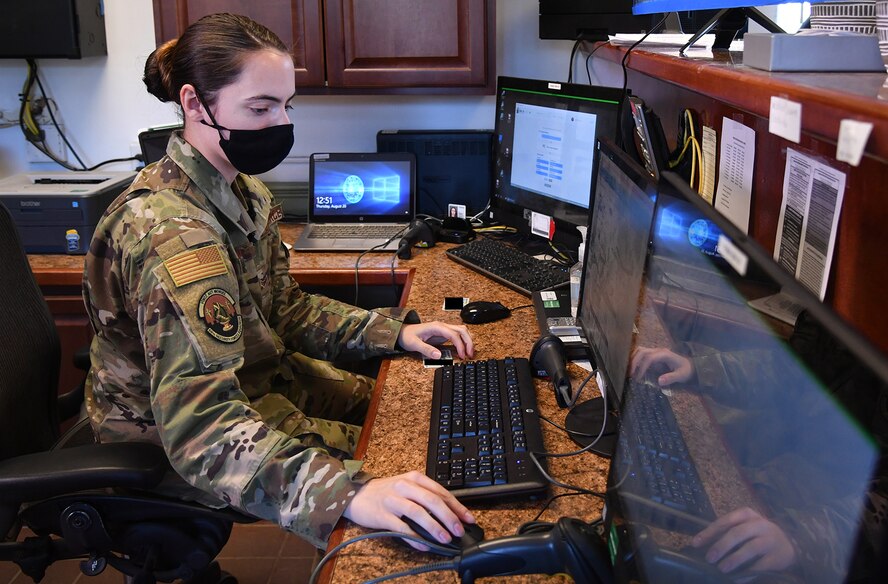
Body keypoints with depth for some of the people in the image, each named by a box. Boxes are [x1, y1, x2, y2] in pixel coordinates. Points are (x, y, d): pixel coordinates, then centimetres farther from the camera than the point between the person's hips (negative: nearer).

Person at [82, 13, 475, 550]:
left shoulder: (241, 191, -4)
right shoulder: (174, 232, -34)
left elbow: (283, 307, 5)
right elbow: (199, 424, -43)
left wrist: (394, 332, -8)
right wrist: (349, 493, -55)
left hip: (248, 376, 9)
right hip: (169, 447, -8)